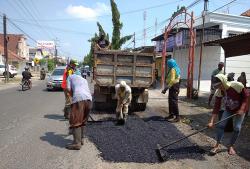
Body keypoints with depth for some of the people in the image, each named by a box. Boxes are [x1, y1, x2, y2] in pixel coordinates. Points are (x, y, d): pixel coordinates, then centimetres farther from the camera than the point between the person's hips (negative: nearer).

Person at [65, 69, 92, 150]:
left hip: (79, 98, -6)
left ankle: (77, 143, -8)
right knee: (82, 120, 19)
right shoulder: (84, 80, 37)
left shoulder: (71, 76, 24)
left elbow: (68, 88, 10)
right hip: (89, 98, 6)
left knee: (75, 121, -4)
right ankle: (81, 139, 25)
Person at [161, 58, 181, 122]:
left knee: (174, 101, -9)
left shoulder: (173, 70, -15)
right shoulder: (176, 69, 15)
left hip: (173, 86, -11)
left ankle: (177, 117, -6)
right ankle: (171, 114, 25)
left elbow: (172, 81, -24)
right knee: (170, 101, 16)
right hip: (174, 86, 11)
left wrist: (166, 88, -22)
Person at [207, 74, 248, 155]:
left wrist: (241, 109, -26)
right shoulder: (219, 92, -21)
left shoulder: (237, 85, -32)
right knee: (221, 125, -8)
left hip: (240, 109, -3)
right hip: (228, 109, 3)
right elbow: (216, 107, -19)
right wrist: (211, 121, -25)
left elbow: (246, 97, -16)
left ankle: (231, 146, 15)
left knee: (237, 128, -7)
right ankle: (217, 145, 4)